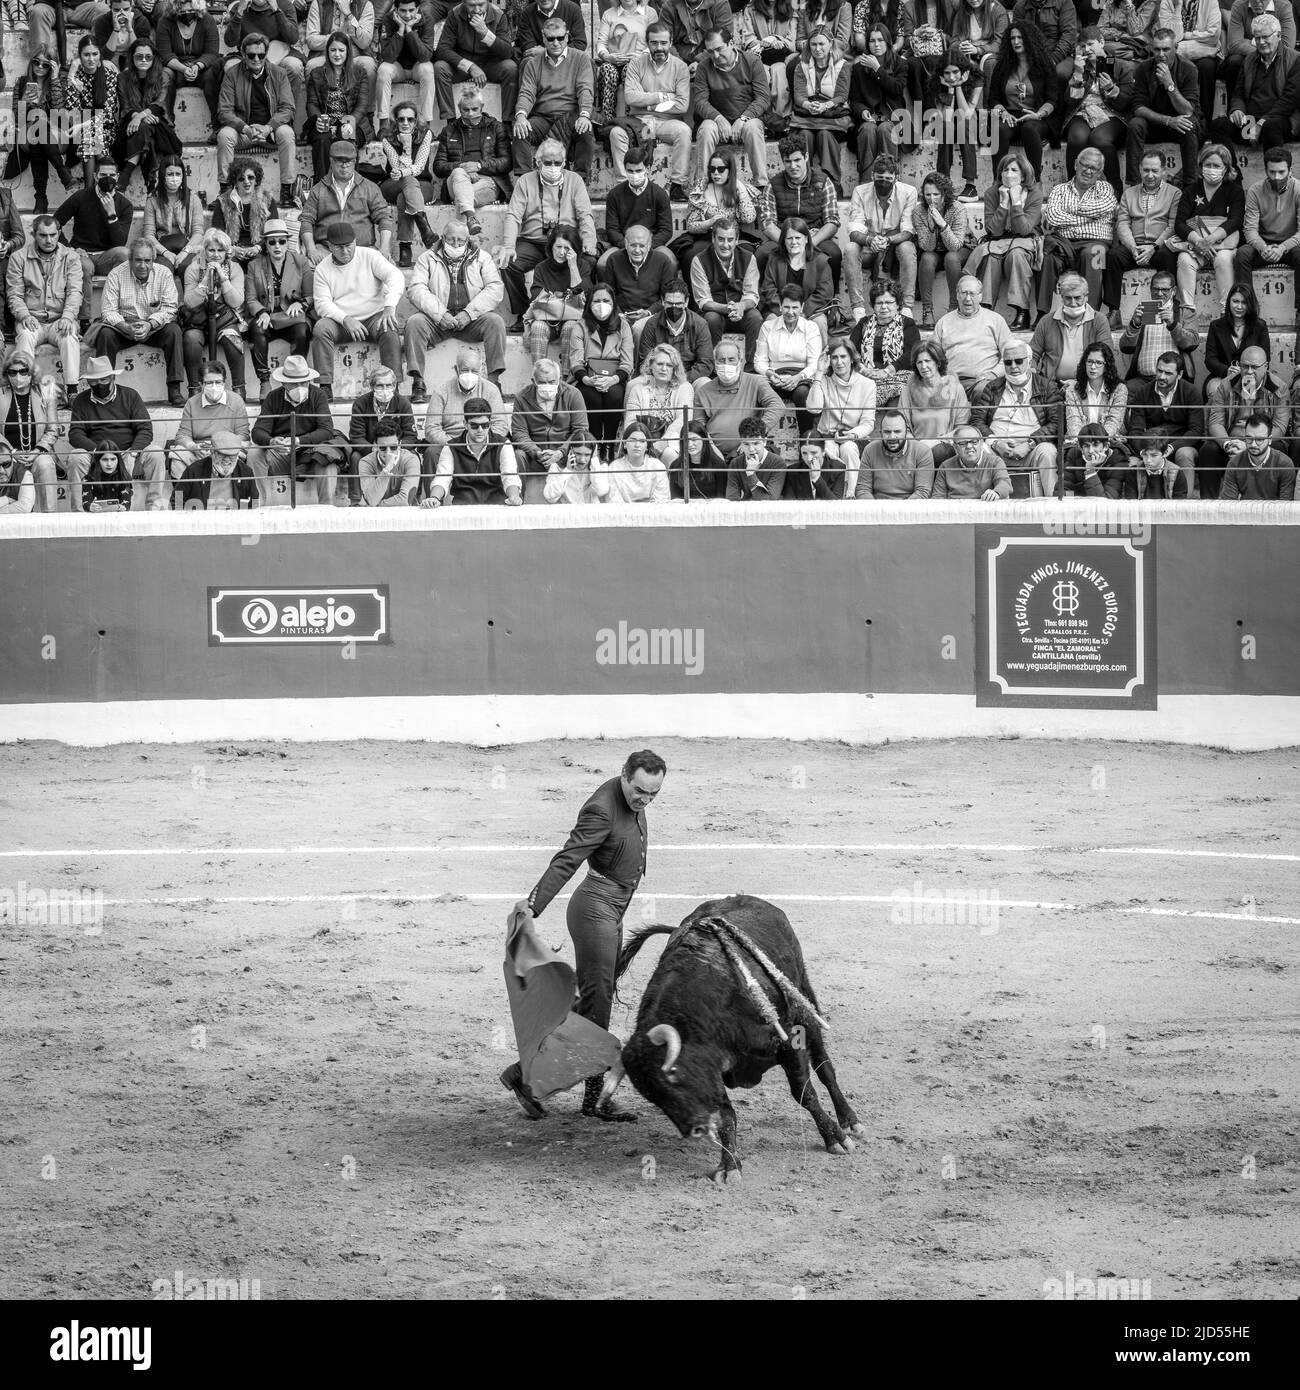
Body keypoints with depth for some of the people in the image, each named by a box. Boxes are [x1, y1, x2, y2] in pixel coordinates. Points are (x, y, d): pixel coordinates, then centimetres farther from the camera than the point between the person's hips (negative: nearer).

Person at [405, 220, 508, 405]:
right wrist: (439, 314, -18)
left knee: (495, 322, -28)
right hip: (437, 319, 0)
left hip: (470, 320, 0)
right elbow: (416, 289, -2)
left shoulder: (482, 258, 12)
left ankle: (494, 381, -27)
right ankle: (418, 384, -30)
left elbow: (495, 289, -1)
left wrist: (469, 313, -15)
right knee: (414, 323, -29)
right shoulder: (428, 259, 11)